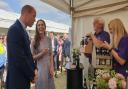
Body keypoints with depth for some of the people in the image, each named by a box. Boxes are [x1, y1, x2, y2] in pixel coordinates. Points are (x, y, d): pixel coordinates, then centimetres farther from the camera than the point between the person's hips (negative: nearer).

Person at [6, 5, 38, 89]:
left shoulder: (23, 30, 11)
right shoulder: (15, 29, -19)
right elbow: (19, 58, -24)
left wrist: (34, 68, 2)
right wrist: (32, 75, -13)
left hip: (24, 76, 9)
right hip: (17, 78, -9)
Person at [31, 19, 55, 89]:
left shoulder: (48, 39, 2)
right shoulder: (34, 41, -7)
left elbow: (51, 55, 5)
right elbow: (32, 57, -6)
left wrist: (52, 67, -2)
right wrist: (42, 53, -19)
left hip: (48, 66, 3)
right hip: (39, 67, -3)